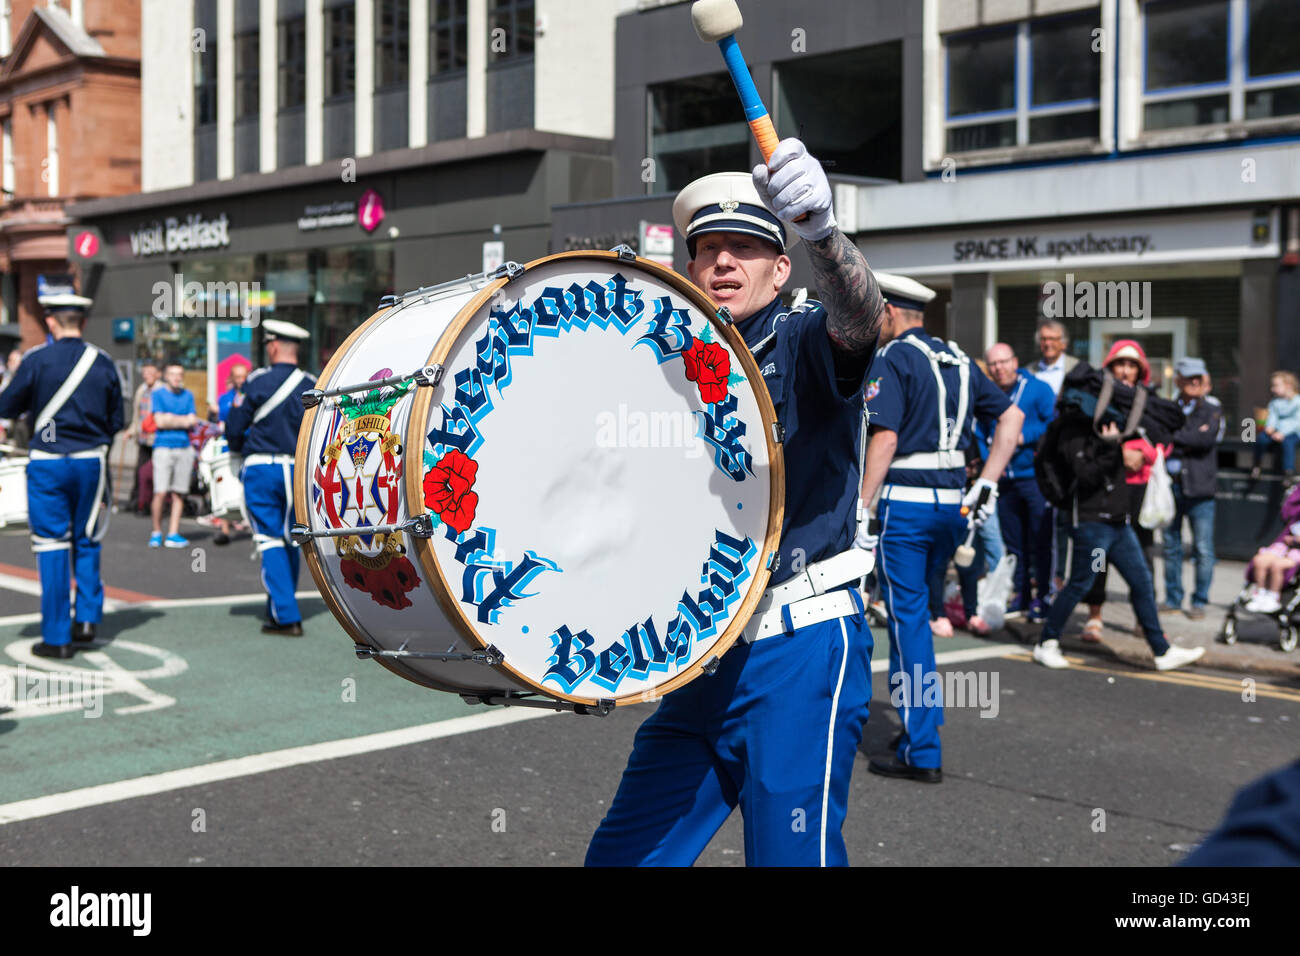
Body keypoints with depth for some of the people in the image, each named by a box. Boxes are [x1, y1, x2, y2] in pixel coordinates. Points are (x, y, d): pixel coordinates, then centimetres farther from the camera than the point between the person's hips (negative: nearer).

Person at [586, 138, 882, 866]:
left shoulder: (803, 343, -4)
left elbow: (859, 316, -28)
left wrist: (822, 234, -48)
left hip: (801, 649, -6)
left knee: (792, 854, -3)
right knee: (621, 856, 10)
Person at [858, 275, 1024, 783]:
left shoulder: (891, 359, -8)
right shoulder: (958, 360, 15)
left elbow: (885, 438, -18)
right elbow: (1012, 416, 17)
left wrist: (860, 510, -17)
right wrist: (987, 484, 15)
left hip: (905, 501, -7)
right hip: (952, 502, 7)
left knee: (907, 620, -2)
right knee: (913, 612, 20)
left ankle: (921, 753, 2)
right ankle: (923, 720, 24)